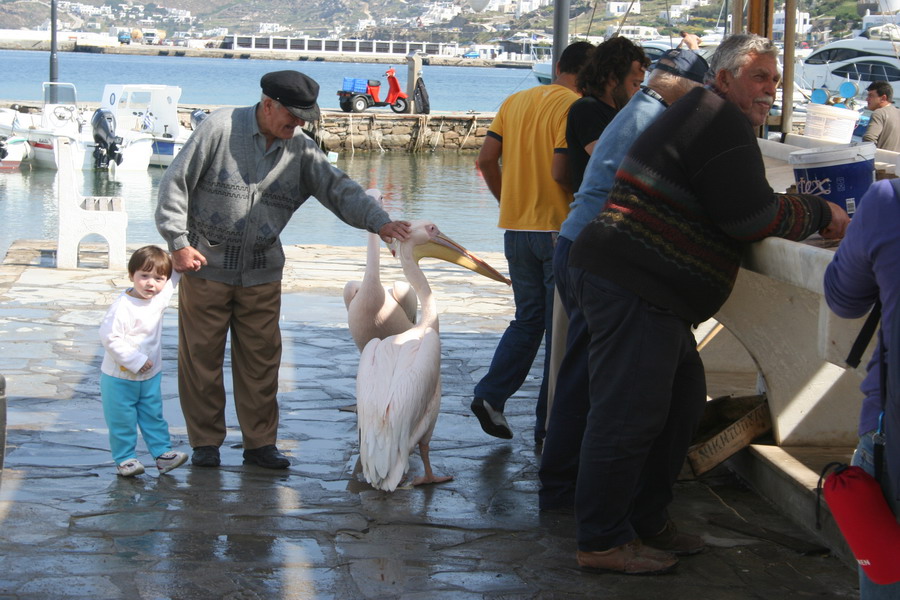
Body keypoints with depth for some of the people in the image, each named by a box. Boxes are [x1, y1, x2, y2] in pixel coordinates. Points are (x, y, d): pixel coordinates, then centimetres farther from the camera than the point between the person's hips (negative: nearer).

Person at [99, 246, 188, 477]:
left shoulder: (160, 297, -1)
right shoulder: (123, 306, -25)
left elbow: (172, 280, 22)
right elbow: (109, 337, -27)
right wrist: (135, 360, -26)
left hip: (151, 376, 6)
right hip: (119, 378, -6)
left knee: (154, 416, 13)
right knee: (122, 421, 4)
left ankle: (163, 453, 19)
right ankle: (124, 459, 15)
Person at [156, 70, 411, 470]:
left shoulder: (300, 149, 2)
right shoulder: (221, 128, -10)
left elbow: (338, 188, -3)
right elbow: (176, 182, -7)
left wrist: (379, 222, -19)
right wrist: (178, 243, -11)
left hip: (262, 274, 4)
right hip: (206, 267, -3)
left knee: (261, 360, 5)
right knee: (201, 357, 4)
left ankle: (260, 442, 16)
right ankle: (205, 442, 16)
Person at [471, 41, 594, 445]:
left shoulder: (515, 101, 8)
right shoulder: (576, 107, -12)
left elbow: (486, 158, 4)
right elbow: (561, 170, -21)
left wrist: (507, 201, 15)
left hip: (516, 229, 6)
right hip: (560, 229, -6)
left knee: (528, 320, 18)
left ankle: (491, 395, 3)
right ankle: (550, 424, 7)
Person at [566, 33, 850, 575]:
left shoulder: (706, 119, 23)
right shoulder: (719, 120, -12)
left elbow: (736, 207, 26)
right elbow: (752, 216, -17)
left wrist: (810, 212, 15)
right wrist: (819, 216, -3)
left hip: (649, 294, 12)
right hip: (631, 289, -12)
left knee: (683, 402, 17)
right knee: (629, 414, -8)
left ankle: (647, 520, 26)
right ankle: (603, 541, -2)